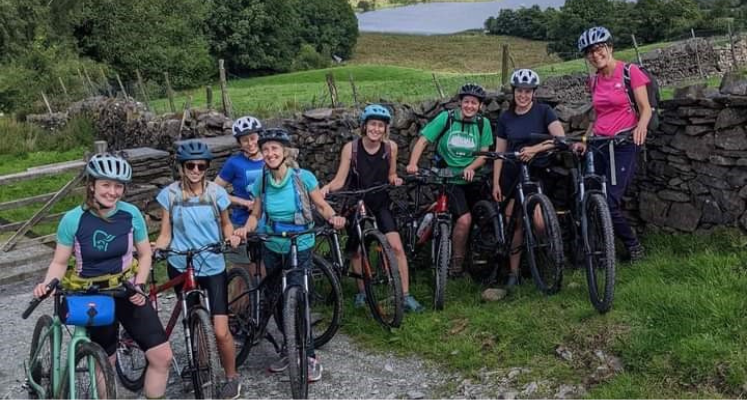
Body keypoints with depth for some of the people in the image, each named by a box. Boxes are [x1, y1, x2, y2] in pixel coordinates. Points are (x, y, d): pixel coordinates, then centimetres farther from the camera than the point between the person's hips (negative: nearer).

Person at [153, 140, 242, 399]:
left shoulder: (216, 193, -5)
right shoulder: (169, 194, -5)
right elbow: (166, 235, -3)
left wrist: (231, 237, -12)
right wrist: (154, 247, -23)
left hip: (213, 268, -1)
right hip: (181, 267, 1)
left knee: (220, 331, -6)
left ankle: (231, 377, 15)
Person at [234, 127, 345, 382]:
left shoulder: (303, 177, -13)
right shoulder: (261, 182, -3)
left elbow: (322, 205, -5)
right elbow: (256, 215, 5)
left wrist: (333, 217, -26)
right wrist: (245, 228, -16)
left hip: (300, 247, -4)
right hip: (272, 248, 4)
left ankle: (310, 356, 2)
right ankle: (289, 348, 28)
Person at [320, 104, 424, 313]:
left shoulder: (390, 147, -6)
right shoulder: (351, 148, -12)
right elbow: (340, 180, -14)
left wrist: (395, 179, -14)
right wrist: (325, 188, -32)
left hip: (380, 203, 1)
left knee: (397, 247, -12)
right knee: (356, 250, 7)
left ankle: (406, 296, -6)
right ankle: (362, 292, 27)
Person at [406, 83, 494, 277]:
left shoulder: (483, 123, 1)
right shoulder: (446, 118, -7)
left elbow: (484, 153, 0)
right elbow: (423, 140, -10)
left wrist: (470, 168, -19)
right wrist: (413, 163, -24)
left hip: (472, 179, 4)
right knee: (464, 219, -21)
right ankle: (456, 261, -5)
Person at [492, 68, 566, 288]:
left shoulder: (543, 111, -2)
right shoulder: (505, 118, 7)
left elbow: (561, 138, -13)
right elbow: (499, 152, 8)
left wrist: (535, 149, -24)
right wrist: (495, 183, 3)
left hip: (539, 171, -3)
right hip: (512, 173, 3)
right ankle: (513, 272, 5)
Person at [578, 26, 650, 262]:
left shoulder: (630, 72, -4)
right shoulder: (594, 81, 12)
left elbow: (646, 109, -7)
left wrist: (641, 127, -28)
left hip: (624, 144, -6)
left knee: (609, 203, -14)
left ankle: (633, 246, 8)